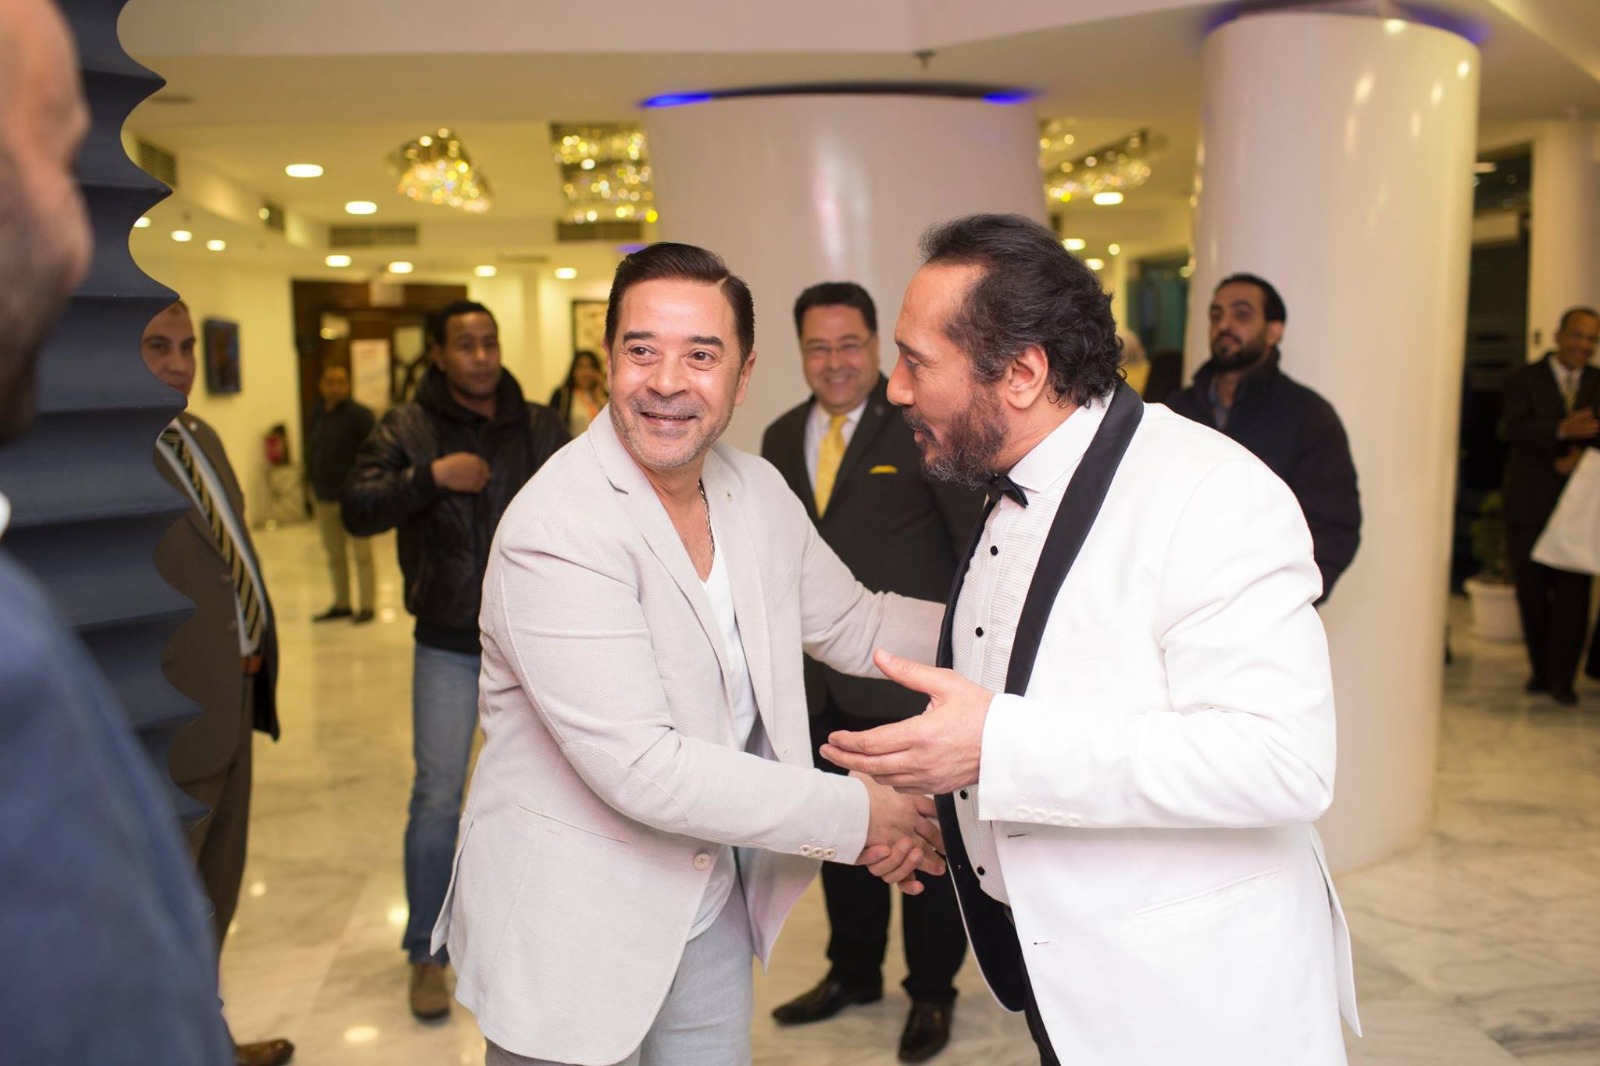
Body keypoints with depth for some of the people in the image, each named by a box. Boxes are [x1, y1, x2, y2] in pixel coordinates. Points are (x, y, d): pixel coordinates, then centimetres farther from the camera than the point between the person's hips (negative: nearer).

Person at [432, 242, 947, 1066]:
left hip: (711, 907, 6)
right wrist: (855, 815, -21)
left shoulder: (757, 490, -2)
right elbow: (643, 769, -28)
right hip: (570, 935, -6)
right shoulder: (556, 530, -25)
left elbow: (851, 624, 8)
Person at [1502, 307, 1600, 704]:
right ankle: (1540, 669, 21)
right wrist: (1563, 430, -29)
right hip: (1530, 505, -1)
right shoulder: (1524, 379, 2)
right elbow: (1516, 429, -14)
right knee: (1531, 593, 6)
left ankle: (1561, 677, 4)